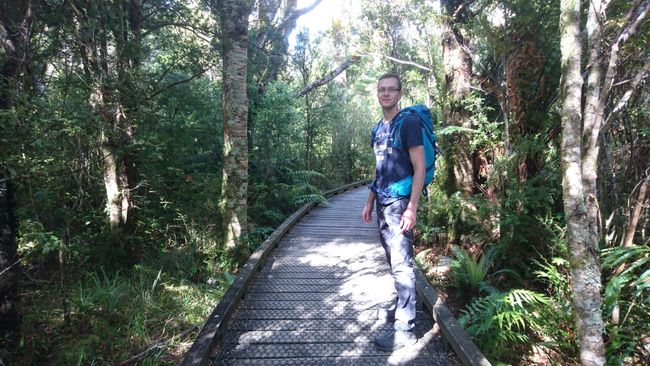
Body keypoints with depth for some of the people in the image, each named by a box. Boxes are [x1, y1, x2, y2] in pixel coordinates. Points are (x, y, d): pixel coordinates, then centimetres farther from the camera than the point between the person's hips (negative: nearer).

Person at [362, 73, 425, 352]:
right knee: (393, 261, 14)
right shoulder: (378, 128, 14)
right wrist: (370, 202, 19)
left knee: (402, 264, -6)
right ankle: (401, 307, 28)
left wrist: (412, 207, -20)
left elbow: (419, 167, -14)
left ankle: (405, 330, -1)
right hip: (383, 203, 8)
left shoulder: (408, 122, -9)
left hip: (400, 203, -7)